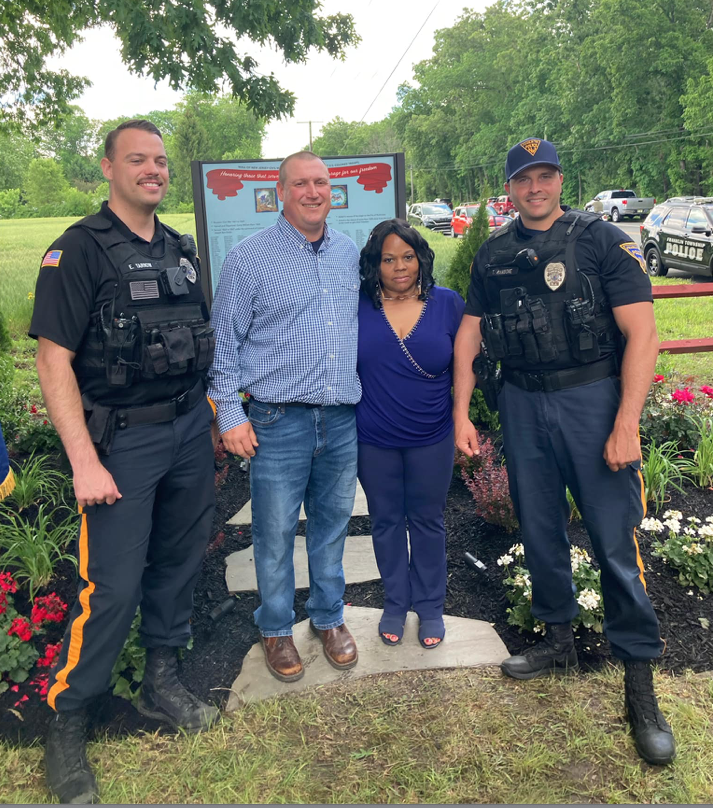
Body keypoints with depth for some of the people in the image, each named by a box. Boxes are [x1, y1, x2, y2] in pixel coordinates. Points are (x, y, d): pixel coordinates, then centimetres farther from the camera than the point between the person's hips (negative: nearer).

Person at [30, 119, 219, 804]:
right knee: (112, 587, -3)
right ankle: (65, 724, 17)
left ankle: (161, 682, 35)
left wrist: (214, 417, 14)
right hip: (123, 440, -6)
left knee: (180, 561, 15)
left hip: (190, 430, 6)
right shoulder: (79, 249, -9)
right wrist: (85, 463, -19)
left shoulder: (181, 249, 11)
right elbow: (54, 362, -14)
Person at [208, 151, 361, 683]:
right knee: (275, 532, 5)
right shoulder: (249, 258, -4)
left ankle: (329, 618, 34)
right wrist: (229, 413, -7)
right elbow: (225, 342, -2)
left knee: (332, 524, 15)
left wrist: (371, 397, 17)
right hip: (280, 420, -4)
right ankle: (276, 629, 26)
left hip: (343, 419, 4)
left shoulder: (349, 253, 10)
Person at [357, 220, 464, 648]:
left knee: (428, 521, 13)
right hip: (374, 441, 1)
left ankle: (430, 607, 31)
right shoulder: (357, 306, -5)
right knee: (386, 521, 15)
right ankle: (395, 603, 34)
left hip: (431, 439, 0)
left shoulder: (448, 303, -4)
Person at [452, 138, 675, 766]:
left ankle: (640, 683, 12)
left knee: (616, 542, -3)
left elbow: (642, 332, -10)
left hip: (594, 399, -4)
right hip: (523, 405, 4)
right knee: (539, 531, 14)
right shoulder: (493, 255, 10)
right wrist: (461, 414, 5)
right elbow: (470, 334, 12)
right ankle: (559, 642, 34)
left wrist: (626, 424, -17)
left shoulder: (602, 240, -4)